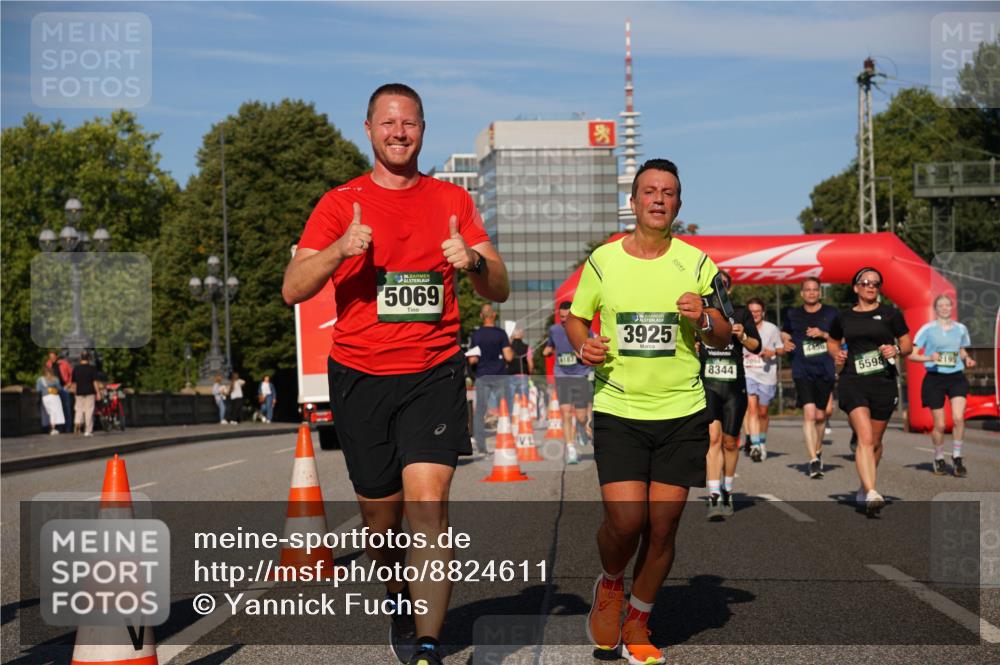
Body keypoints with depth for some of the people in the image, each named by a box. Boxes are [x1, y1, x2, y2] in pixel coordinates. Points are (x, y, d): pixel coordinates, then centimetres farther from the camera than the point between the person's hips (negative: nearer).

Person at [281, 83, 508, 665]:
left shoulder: (452, 200, 9)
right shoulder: (340, 203, 5)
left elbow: (500, 291, 8)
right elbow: (293, 290, -5)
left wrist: (474, 261, -15)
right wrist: (340, 250, -23)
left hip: (434, 375, -1)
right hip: (360, 376, 1)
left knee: (428, 502, -17)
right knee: (381, 513, 9)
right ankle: (400, 608, 38)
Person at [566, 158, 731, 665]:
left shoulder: (696, 262, 4)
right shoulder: (602, 261, 3)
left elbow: (725, 338, 9)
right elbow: (575, 318, 16)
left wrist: (704, 320, -13)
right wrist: (583, 345, -6)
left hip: (682, 414, 1)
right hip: (617, 411, -1)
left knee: (663, 525, 1)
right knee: (624, 519, -15)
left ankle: (637, 624, 21)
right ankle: (610, 585, 19)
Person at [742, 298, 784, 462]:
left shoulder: (772, 329, 3)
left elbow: (782, 349, 7)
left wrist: (773, 352, -12)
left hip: (767, 375, 0)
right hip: (748, 374, 0)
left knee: (763, 412, 9)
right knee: (752, 407, -18)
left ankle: (762, 442, 32)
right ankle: (755, 445, -25)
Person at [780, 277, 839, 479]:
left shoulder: (831, 313, 6)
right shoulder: (792, 314, 8)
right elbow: (784, 332, 25)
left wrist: (823, 334, -10)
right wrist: (786, 342, 3)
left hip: (825, 370, 1)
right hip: (802, 371, -1)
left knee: (820, 415, 11)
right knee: (809, 413, -15)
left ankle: (818, 451, 36)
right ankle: (813, 461, -18)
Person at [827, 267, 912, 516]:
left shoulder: (890, 313, 4)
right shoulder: (844, 317, 9)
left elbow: (908, 346, 8)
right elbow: (832, 342, 25)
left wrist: (896, 350, -14)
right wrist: (836, 353, 3)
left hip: (883, 382, 1)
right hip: (853, 381, -1)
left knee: (875, 441, 12)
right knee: (865, 438, -18)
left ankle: (865, 488, 34)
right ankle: (872, 494, -29)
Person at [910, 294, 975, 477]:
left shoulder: (961, 329, 9)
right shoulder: (928, 329, -3)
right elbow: (911, 354, -5)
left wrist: (967, 359, 2)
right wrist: (929, 358, -22)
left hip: (956, 377, 2)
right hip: (935, 378, -2)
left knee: (958, 418, -17)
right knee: (940, 425, 1)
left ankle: (957, 457, 0)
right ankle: (939, 459, 25)